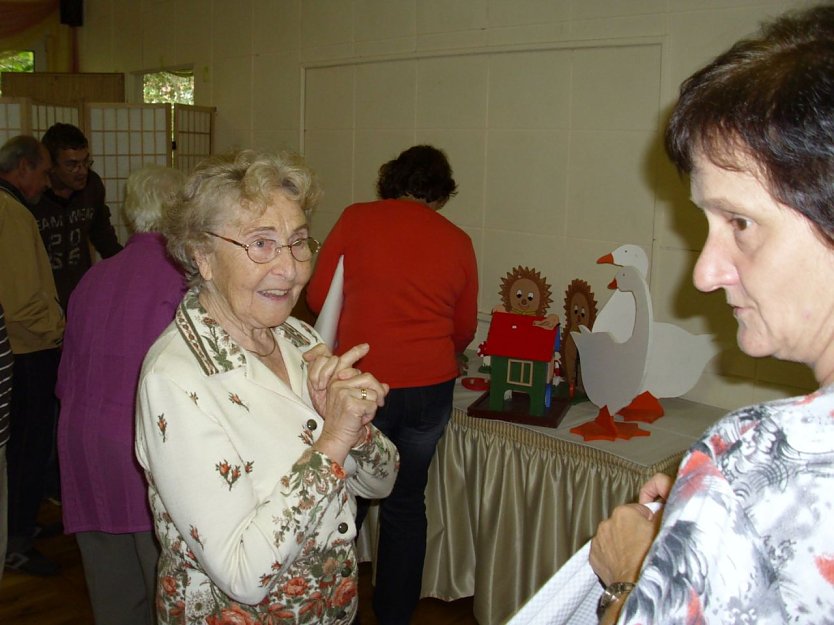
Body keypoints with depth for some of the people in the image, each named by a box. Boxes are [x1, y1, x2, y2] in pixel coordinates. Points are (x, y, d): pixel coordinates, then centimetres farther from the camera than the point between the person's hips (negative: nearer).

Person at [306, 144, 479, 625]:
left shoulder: (356, 219, -2)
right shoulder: (457, 241, 4)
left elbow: (318, 297, 1)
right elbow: (466, 329, 12)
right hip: (431, 387, 3)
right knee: (407, 504, 15)